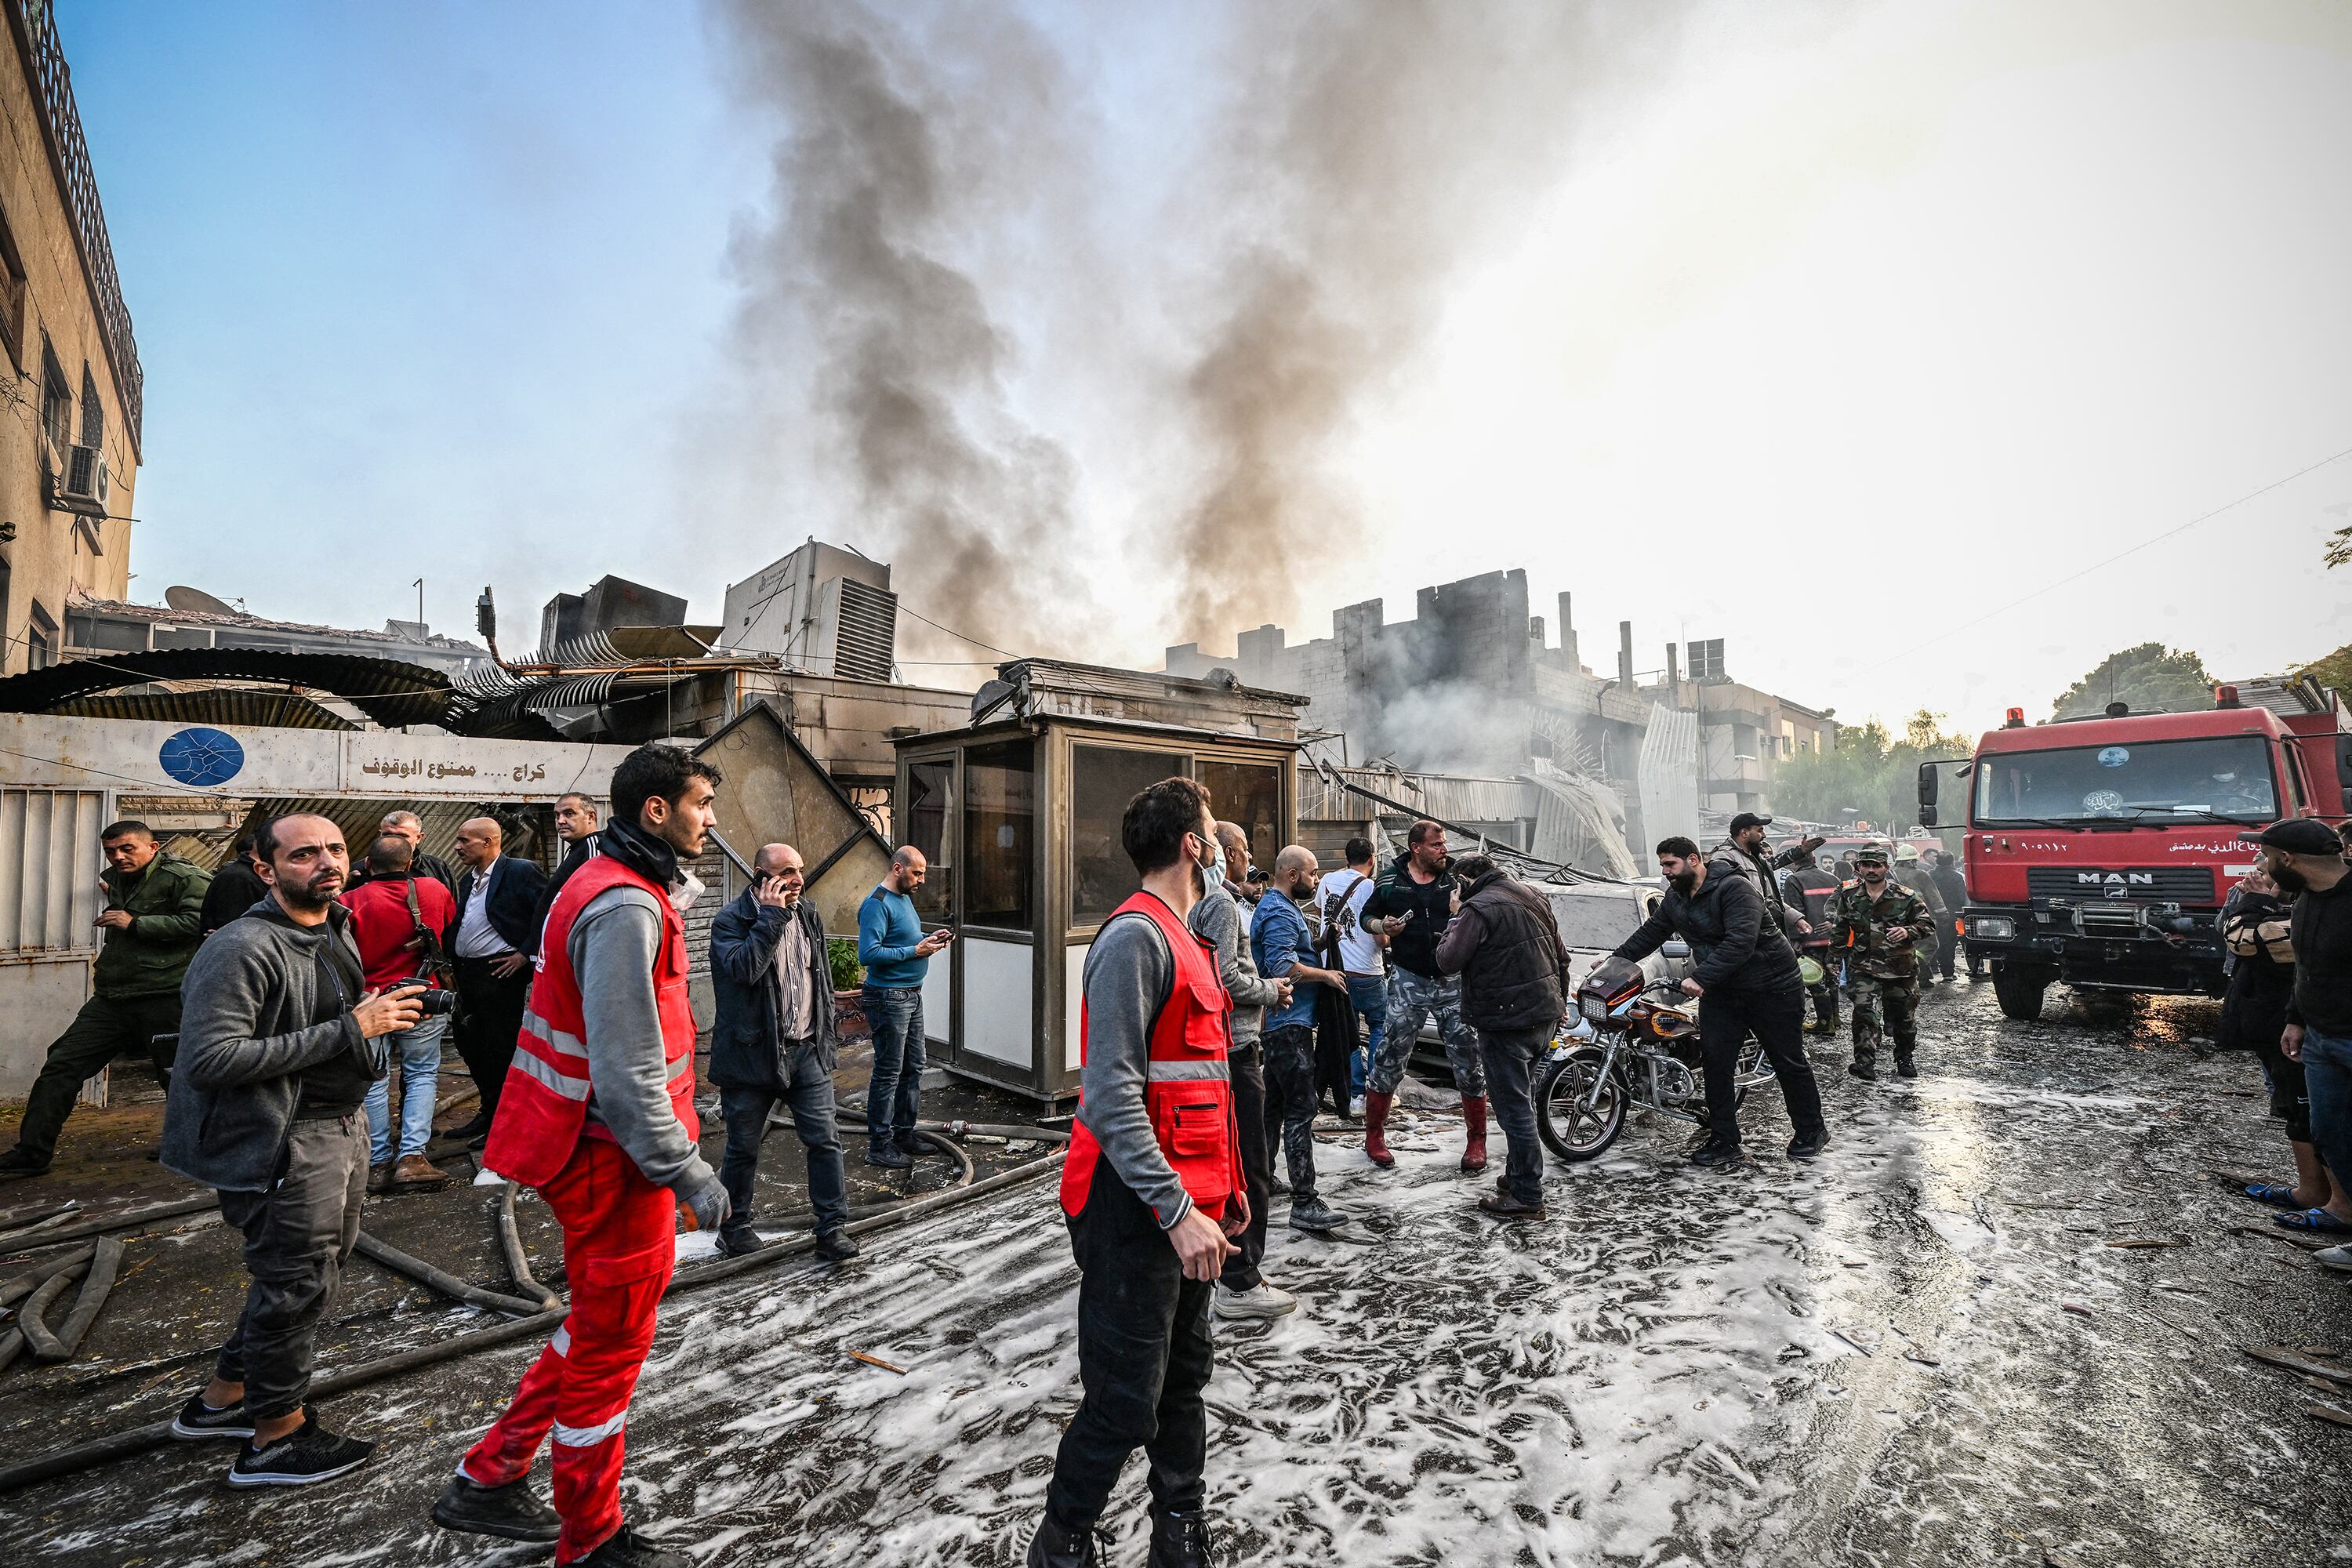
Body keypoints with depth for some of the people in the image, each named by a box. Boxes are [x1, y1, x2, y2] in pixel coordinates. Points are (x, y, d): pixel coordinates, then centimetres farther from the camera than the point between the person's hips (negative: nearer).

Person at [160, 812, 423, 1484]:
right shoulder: (240, 950, -20)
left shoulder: (338, 931, 8)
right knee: (299, 1283, 4)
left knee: (323, 1265, 22)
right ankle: (278, 1438, 25)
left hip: (342, 1125, 9)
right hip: (287, 1143, -9)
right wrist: (349, 1030, -27)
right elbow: (210, 1060, -26)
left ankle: (223, 1397, 42)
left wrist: (378, 1011, 6)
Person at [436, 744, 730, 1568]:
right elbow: (626, 1067, -27)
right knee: (612, 1343, 9)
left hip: (592, 1146, 10)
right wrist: (685, 1171, -23)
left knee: (600, 1323, 26)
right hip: (615, 1156, -10)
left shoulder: (611, 884, 10)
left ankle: (487, 1479, 40)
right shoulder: (625, 907, -24)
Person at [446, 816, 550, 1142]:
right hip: (467, 975, 9)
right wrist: (454, 967, 11)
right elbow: (459, 926, 22)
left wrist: (526, 953, -17)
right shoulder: (467, 880, 16)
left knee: (502, 1048, -1)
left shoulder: (521, 871, -11)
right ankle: (490, 1112, 29)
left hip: (503, 973, -9)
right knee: (470, 1043, 15)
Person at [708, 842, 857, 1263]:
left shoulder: (808, 913, 8)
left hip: (807, 1050, 5)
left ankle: (832, 1229, 11)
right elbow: (744, 967, -30)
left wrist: (827, 1034, 18)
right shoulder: (731, 921, -11)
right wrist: (771, 915, -25)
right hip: (752, 1053, -4)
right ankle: (734, 1226, 33)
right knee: (743, 1148, 12)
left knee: (826, 1140, 2)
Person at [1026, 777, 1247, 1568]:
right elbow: (1111, 1093, -24)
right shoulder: (1135, 937, -19)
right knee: (1125, 1405, 4)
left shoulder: (1184, 940, 14)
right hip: (1137, 1207, -10)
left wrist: (1224, 1183, 18)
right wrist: (1176, 1210, -24)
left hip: (1188, 1203, 10)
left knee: (1184, 1377, 21)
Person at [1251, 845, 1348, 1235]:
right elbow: (1282, 967, -26)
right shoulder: (1279, 913, -16)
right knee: (1301, 1111, -11)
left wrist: (1319, 942, 9)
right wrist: (1326, 975, -15)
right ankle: (1304, 1203, -9)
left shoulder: (1279, 907, 18)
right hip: (1289, 1025, -11)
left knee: (1273, 1104, 18)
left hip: (1278, 1024, 11)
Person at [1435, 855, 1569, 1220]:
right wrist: (1559, 1003, 29)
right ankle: (1516, 1177, 31)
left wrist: (1453, 927, 1)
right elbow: (1562, 956, 20)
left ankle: (1527, 1197, 6)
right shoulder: (1536, 900, 12)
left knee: (1515, 1108, -1)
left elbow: (1448, 962, -16)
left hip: (1507, 1023, -9)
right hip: (1545, 1018, 9)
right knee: (1522, 1101, 20)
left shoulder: (1479, 908, -15)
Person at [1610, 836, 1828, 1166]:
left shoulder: (1734, 889, -22)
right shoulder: (1675, 899, 4)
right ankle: (1723, 1140, 8)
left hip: (1771, 988, -7)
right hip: (1720, 992, 7)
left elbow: (1740, 942, -32)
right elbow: (1650, 933, 13)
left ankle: (1812, 1131, 27)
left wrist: (1700, 978, -36)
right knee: (1715, 1061, -1)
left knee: (1789, 1062, 7)